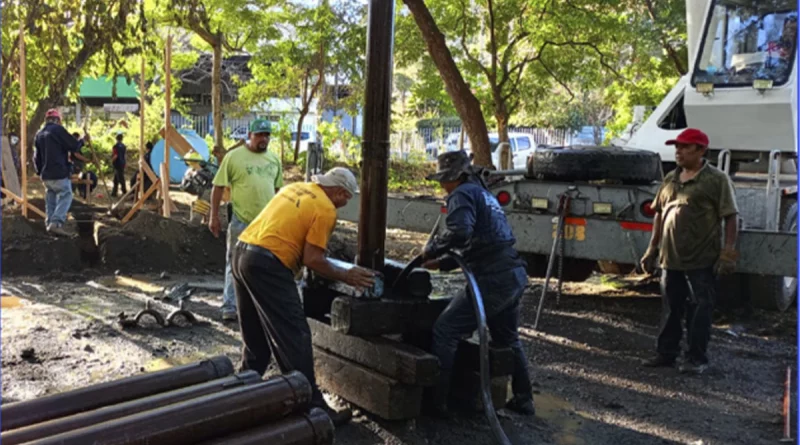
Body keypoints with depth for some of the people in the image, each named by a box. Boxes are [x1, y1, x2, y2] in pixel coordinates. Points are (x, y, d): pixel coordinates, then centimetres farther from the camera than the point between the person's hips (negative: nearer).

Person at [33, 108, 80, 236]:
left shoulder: (39, 134, 15)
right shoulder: (57, 129, -7)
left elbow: (36, 157, 19)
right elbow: (74, 146, -7)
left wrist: (40, 171, 28)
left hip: (46, 175, 8)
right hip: (60, 173, -8)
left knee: (50, 200, 14)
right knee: (65, 197, -8)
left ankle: (50, 223, 14)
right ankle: (56, 223, -22)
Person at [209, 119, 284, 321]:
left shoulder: (274, 160, 10)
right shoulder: (234, 156, -5)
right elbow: (218, 187, -5)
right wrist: (214, 216, -8)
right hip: (241, 221, -5)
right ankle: (230, 307, 10)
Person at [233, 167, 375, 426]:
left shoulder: (295, 188, 19)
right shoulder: (325, 209, -6)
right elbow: (312, 259, -10)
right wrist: (345, 276, 2)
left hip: (242, 253, 9)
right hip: (267, 265, -9)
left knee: (255, 336, 21)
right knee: (294, 338, -4)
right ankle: (312, 407, 0)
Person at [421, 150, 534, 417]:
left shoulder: (463, 194, -6)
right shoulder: (484, 194, 24)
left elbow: (460, 232, -26)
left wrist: (432, 249, -10)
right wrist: (441, 263, 20)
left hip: (492, 280, -10)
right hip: (515, 276, 10)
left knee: (444, 332, -4)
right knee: (507, 340, 26)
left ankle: (437, 402, -2)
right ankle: (523, 400, 36)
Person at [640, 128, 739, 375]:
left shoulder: (717, 180, -6)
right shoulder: (670, 179, 12)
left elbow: (730, 217, -9)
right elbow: (659, 214, 17)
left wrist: (729, 252, -15)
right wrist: (652, 249, 15)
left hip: (702, 261, -6)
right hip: (670, 258, 6)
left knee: (699, 310, 2)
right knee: (670, 309, 13)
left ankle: (697, 358, 12)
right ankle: (666, 353, 24)